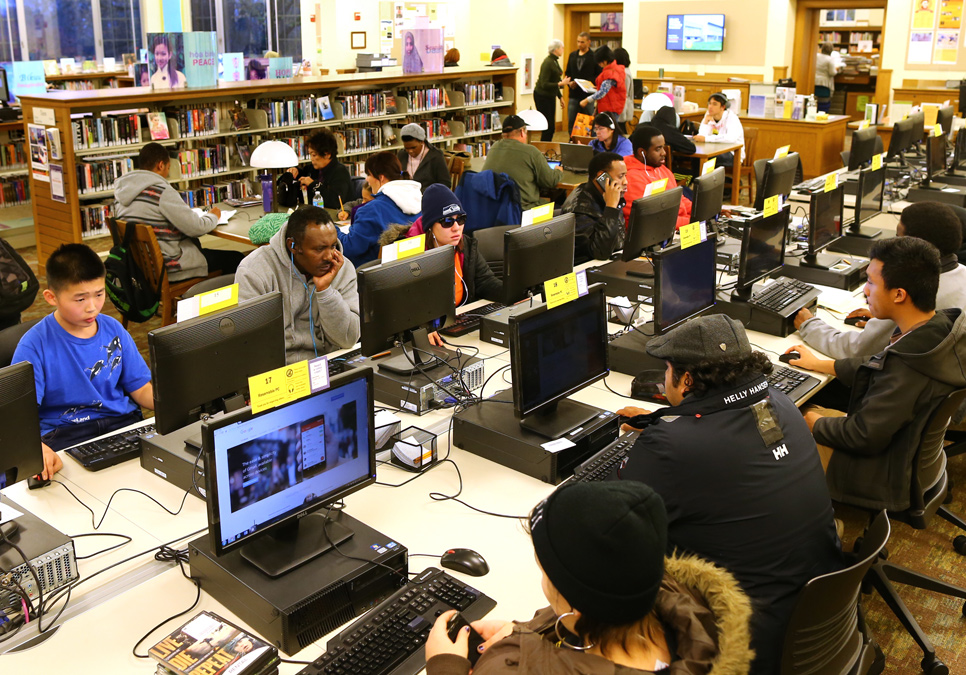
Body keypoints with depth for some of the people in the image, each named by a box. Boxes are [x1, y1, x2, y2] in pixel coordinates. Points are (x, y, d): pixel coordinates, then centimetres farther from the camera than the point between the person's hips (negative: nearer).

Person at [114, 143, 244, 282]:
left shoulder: (120, 192, 6)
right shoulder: (162, 191, -20)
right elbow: (196, 228, -19)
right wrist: (213, 216, 3)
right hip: (168, 268, -10)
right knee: (236, 259, -1)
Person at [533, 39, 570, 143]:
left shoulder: (555, 61, 11)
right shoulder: (547, 63, -18)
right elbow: (544, 84, -22)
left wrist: (560, 97, 20)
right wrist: (560, 84, -28)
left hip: (551, 96, 9)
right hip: (542, 96, -9)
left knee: (552, 127, 9)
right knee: (548, 126, -9)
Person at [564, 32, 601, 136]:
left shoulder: (594, 57, -4)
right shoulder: (572, 55, 13)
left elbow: (599, 76, -5)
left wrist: (588, 82, -19)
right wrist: (569, 82, -1)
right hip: (574, 94, 5)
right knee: (571, 123, 5)